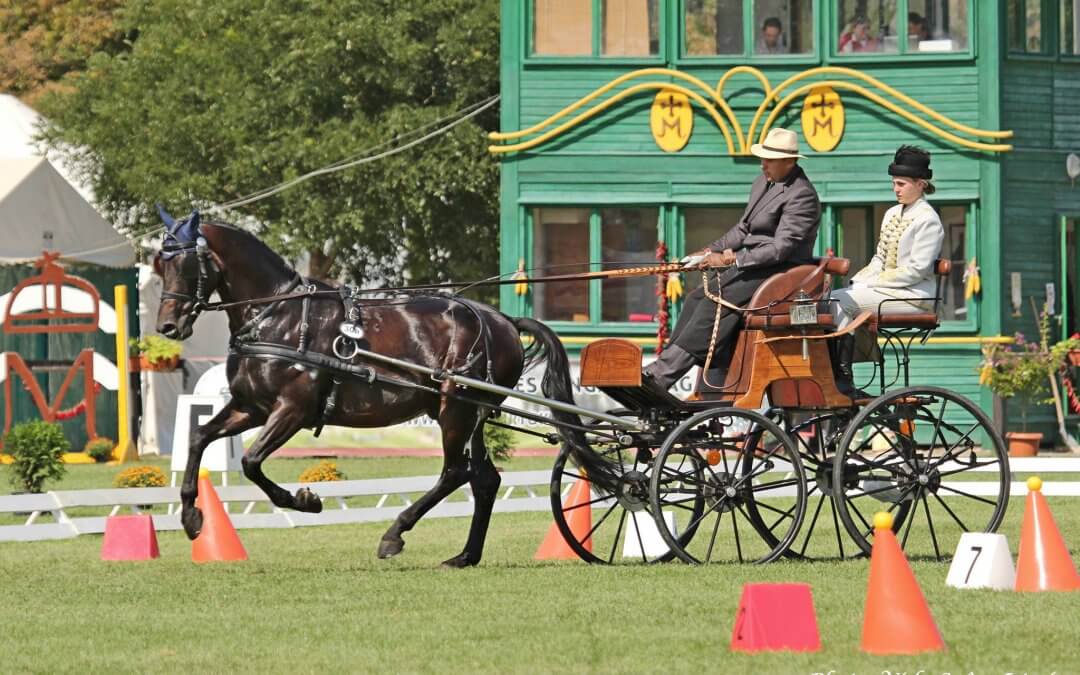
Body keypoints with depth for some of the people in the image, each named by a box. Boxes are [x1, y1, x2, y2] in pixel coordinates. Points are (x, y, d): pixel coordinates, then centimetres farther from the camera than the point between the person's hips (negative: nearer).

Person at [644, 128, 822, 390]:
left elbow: (780, 248, -22)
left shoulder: (802, 196, -16)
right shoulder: (764, 182, 13)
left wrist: (731, 259, -23)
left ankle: (662, 375, -30)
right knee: (697, 298, -8)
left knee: (715, 303, -24)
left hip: (780, 271, -9)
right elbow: (744, 229, 21)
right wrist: (713, 250, 4)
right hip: (752, 266, 9)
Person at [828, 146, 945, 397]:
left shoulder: (928, 220, -8)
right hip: (886, 289, 8)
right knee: (834, 300, -14)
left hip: (913, 296, -8)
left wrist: (874, 281, -15)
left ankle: (844, 383, -23)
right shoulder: (892, 214, 18)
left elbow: (917, 269, -15)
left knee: (841, 303, -23)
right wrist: (859, 280, 2)